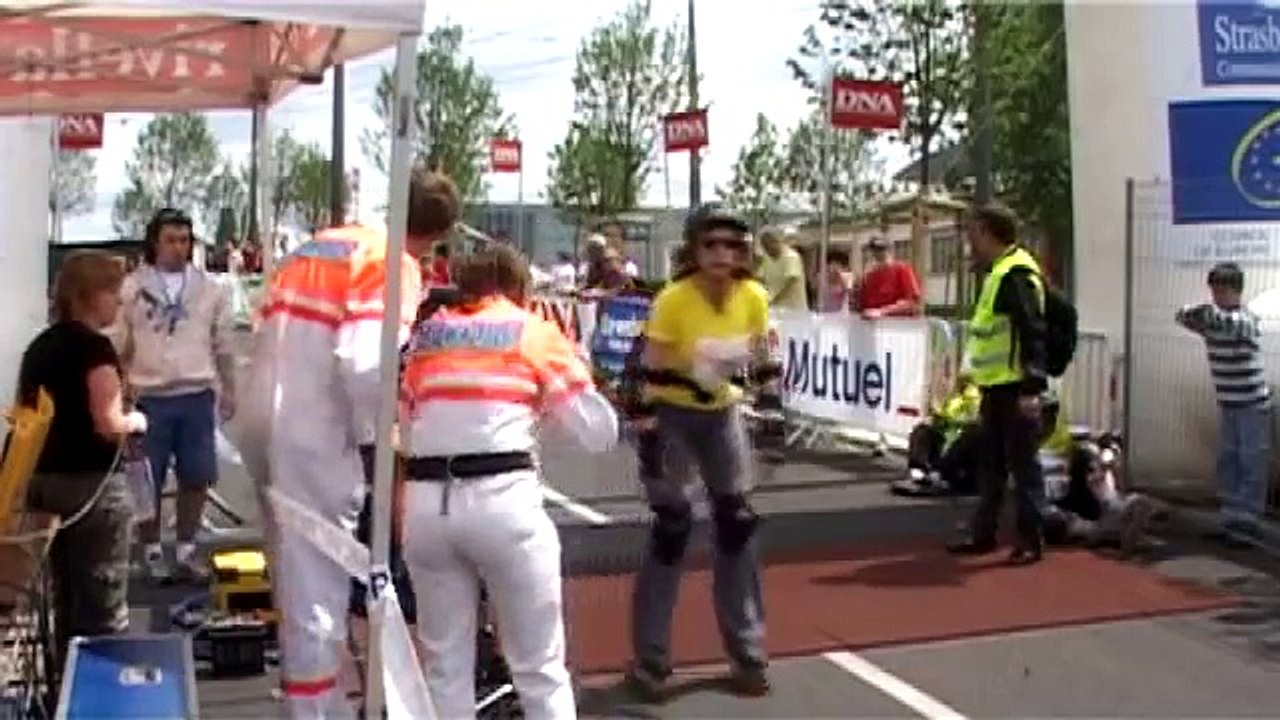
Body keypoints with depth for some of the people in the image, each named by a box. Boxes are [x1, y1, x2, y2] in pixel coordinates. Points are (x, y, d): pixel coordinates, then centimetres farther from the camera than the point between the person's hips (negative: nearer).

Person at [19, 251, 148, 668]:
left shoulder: (39, 346, 12)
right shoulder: (95, 347, -14)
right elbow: (109, 425, -20)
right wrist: (136, 420, -1)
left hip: (43, 482, 9)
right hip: (91, 485, -8)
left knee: (67, 600, 17)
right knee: (104, 608, 0)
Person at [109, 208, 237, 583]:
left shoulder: (209, 288, 6)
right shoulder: (133, 288, -1)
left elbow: (223, 345, 12)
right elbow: (117, 347, 1)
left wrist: (229, 391, 12)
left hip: (197, 396, 2)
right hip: (150, 398, -2)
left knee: (196, 478, 7)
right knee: (148, 481, 5)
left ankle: (186, 550, 22)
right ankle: (152, 551, 20)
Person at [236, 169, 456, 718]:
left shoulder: (319, 245, 16)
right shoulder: (396, 265, -8)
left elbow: (280, 336, 16)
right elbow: (364, 363, -20)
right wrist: (374, 436, -7)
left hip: (262, 418, 8)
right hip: (312, 434, -8)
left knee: (296, 575, 21)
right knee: (316, 588, -1)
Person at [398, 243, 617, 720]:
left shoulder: (428, 332, 19)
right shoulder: (536, 331, 10)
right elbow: (599, 433, 8)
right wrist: (572, 364, 24)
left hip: (426, 501, 3)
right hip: (501, 498, -3)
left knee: (446, 667, 15)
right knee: (540, 668, 7)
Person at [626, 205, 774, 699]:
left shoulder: (753, 297, -12)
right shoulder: (673, 300, -24)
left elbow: (761, 357, 1)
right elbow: (649, 371, -21)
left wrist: (759, 360, -20)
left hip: (721, 413, 5)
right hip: (671, 414, -4)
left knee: (737, 522, 4)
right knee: (672, 528, -7)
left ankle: (747, 653, 17)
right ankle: (650, 660, 5)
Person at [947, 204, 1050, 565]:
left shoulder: (1017, 273, -15)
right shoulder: (998, 271, 17)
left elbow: (1033, 332, -21)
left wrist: (1033, 386, -26)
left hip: (1015, 389, -10)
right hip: (996, 387, 10)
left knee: (1022, 464, -2)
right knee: (991, 464, 16)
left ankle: (1031, 540, 5)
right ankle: (983, 533, 25)